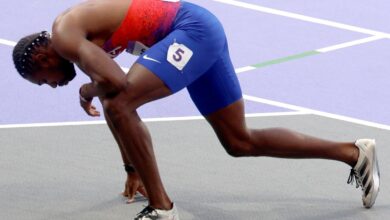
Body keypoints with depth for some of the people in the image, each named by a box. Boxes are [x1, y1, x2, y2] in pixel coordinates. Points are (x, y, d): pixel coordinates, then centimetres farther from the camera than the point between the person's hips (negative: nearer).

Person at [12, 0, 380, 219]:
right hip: (204, 31, 10)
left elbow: (117, 82, -26)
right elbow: (124, 111, 29)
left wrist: (87, 91, -4)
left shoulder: (64, 35, -10)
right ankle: (355, 153, 23)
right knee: (240, 143, 16)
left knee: (117, 103, -21)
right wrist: (133, 169, 34)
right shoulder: (84, 36, 20)